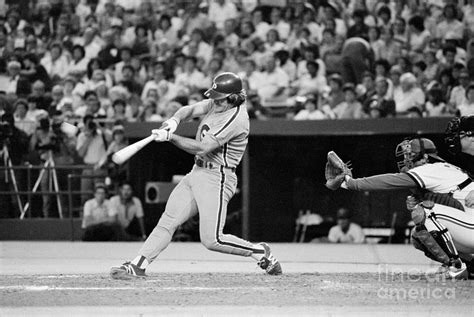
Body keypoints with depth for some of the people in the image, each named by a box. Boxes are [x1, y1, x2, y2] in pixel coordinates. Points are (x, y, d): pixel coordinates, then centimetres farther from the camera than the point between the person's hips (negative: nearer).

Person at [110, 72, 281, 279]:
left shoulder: (236, 118, -21)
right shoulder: (218, 103, 6)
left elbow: (202, 148, -24)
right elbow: (190, 110, 4)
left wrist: (170, 137, -22)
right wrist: (175, 120, -19)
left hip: (217, 179, -9)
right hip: (196, 173, 9)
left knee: (211, 240, -11)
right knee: (167, 221, 1)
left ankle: (260, 252, 5)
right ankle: (138, 266, -2)